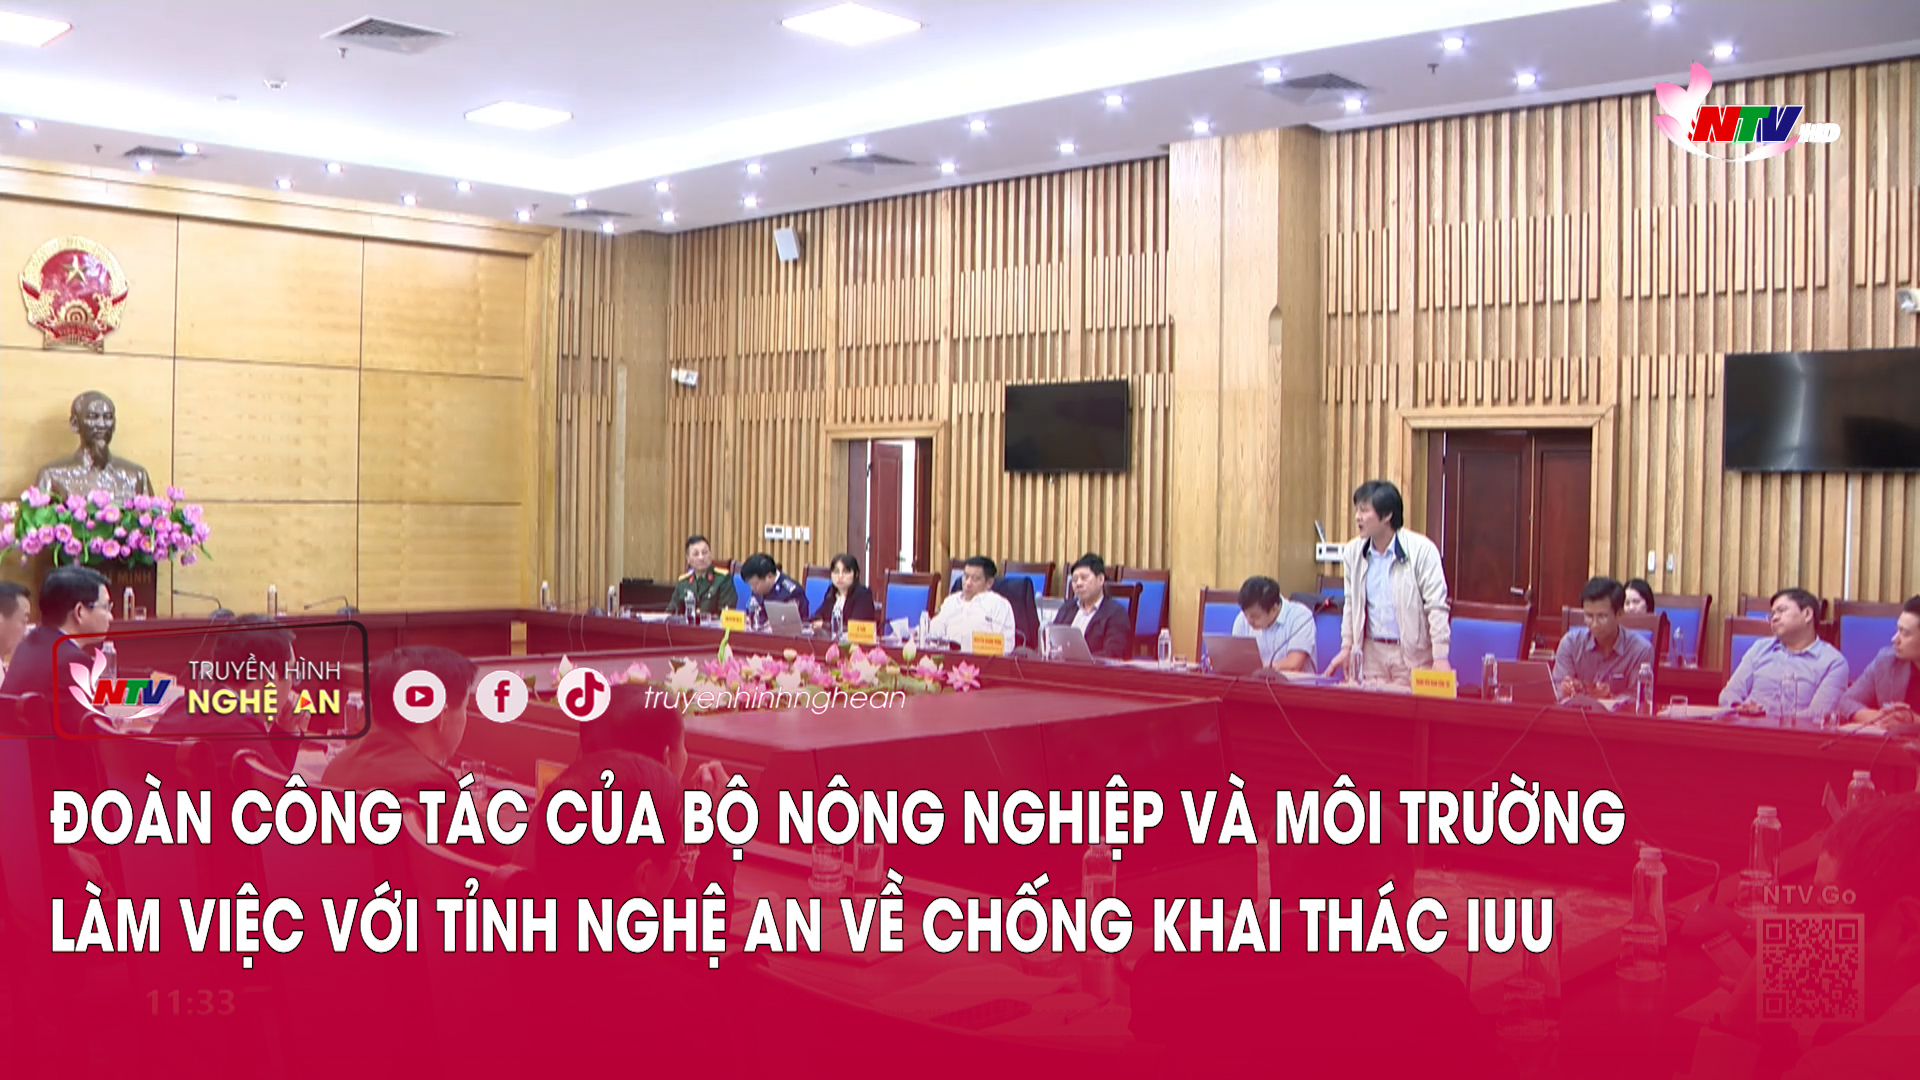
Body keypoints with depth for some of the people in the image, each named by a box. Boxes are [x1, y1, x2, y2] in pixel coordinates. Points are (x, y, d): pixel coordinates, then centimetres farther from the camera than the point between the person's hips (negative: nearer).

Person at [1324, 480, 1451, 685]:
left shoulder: (1421, 550, -10)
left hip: (1413, 653, -4)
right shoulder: (1353, 551, 4)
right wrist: (1347, 647, 13)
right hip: (1371, 651, 4)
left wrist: (1440, 658, -14)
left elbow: (1437, 607, -10)